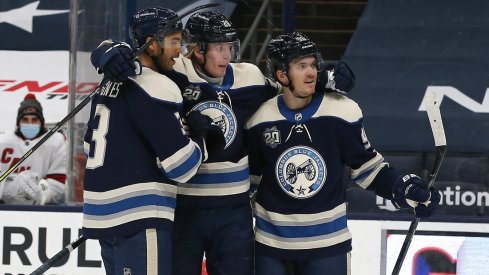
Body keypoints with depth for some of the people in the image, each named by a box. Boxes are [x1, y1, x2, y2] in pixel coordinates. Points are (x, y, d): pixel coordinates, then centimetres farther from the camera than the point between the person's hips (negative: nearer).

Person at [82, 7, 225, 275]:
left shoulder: (112, 79, 12)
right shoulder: (156, 87, -14)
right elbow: (181, 166, -16)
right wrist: (199, 138, 4)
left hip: (104, 213, 10)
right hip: (138, 219, -9)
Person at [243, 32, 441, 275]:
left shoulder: (342, 112, -9)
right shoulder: (261, 120, -5)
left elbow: (366, 165, 2)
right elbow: (249, 175, 9)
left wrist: (403, 189, -9)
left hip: (327, 241, -1)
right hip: (272, 243, 2)